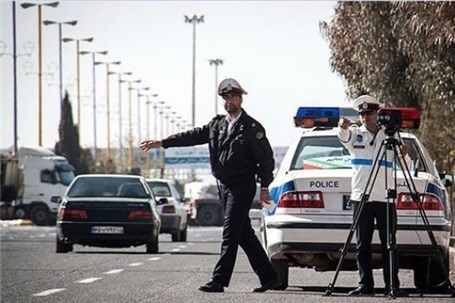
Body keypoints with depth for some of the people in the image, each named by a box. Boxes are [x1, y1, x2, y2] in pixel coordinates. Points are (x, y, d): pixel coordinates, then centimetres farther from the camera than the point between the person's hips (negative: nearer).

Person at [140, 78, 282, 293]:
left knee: (230, 234, -11)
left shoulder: (252, 128, -6)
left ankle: (219, 281, -14)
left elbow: (266, 158, -7)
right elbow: (194, 136, 9)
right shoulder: (217, 124, 12)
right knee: (244, 235, 9)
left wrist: (264, 187, -12)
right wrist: (162, 143, 2)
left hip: (242, 187, -7)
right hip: (224, 186, 7)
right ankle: (270, 278, 15)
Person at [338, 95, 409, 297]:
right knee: (363, 245, 1)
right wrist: (343, 128, -41)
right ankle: (365, 285, 4)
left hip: (386, 197, 0)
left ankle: (392, 286, 0)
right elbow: (344, 136, -17)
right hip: (361, 197, 0)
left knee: (389, 245, -1)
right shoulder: (355, 134, 6)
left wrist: (403, 155, -10)